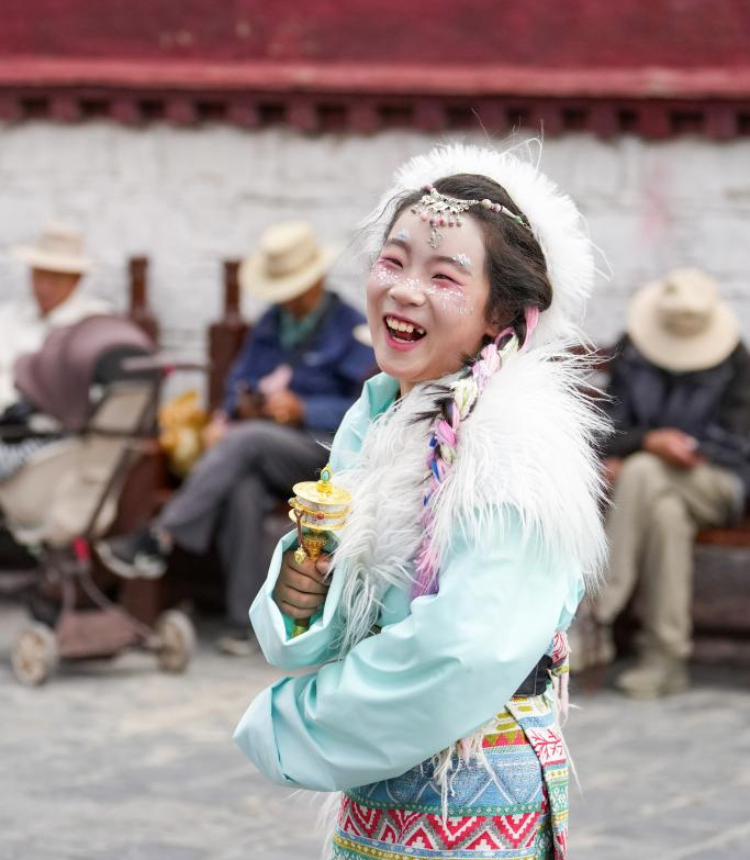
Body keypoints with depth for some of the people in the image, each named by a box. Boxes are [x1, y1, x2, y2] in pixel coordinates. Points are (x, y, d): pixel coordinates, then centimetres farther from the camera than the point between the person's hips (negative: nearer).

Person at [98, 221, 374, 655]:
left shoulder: (351, 328, 2)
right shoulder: (271, 325, 20)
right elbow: (239, 382, 18)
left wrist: (302, 410, -16)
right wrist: (242, 405, -6)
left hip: (322, 450, -4)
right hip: (261, 456, 4)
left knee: (245, 438, -34)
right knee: (242, 490, -33)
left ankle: (159, 539, -35)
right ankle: (244, 621, -33)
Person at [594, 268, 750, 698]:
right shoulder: (632, 353, 4)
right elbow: (612, 433, 4)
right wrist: (649, 440, -22)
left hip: (715, 484, -3)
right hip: (651, 484, 3)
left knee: (642, 473, -33)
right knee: (667, 513, -34)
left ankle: (601, 611, -33)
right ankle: (668, 658, -32)